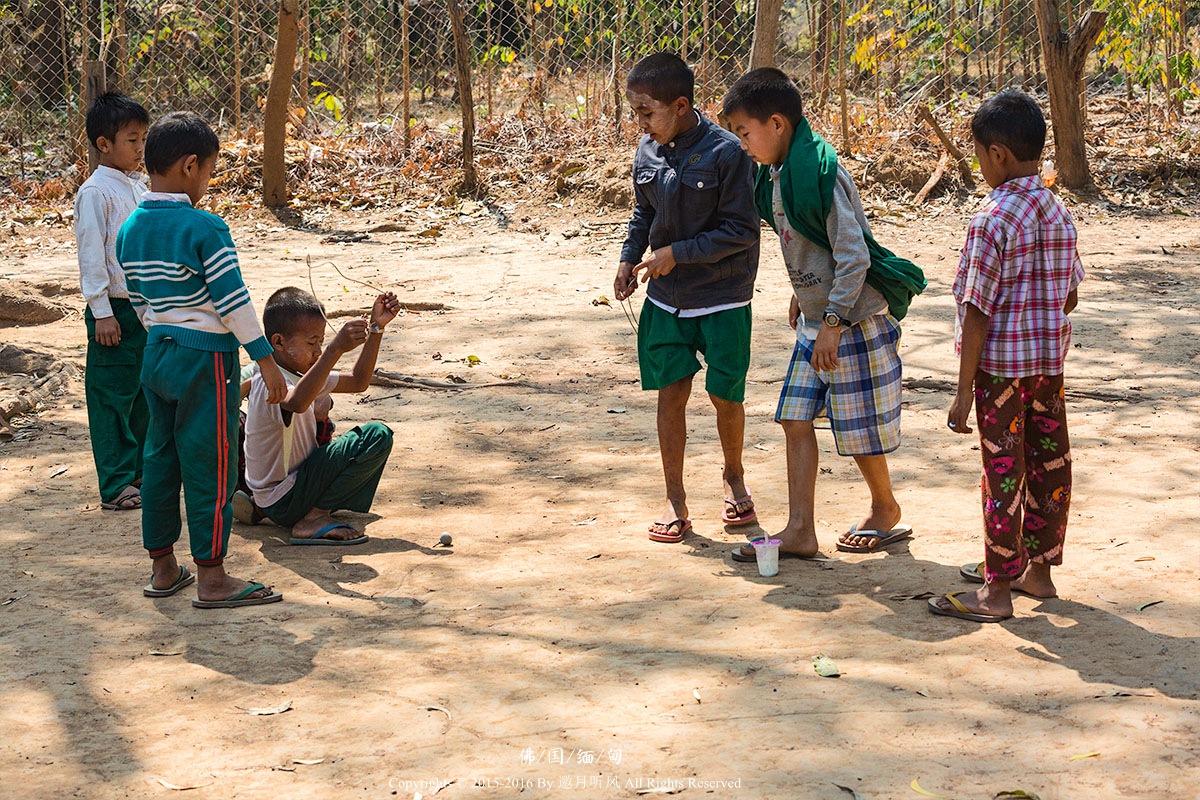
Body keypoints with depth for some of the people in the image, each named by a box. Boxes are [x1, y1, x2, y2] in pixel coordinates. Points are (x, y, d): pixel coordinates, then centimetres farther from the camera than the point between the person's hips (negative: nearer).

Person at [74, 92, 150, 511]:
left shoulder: (138, 186, 11)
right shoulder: (96, 192, -12)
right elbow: (91, 256, -14)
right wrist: (102, 313, -16)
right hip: (115, 309, -8)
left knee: (144, 392, 14)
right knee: (111, 397, -2)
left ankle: (139, 471, 24)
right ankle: (115, 485, 1)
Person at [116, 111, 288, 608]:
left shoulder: (129, 231, 6)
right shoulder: (204, 228, -17)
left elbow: (139, 301, 14)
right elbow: (233, 300, -17)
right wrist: (264, 357, -10)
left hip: (157, 354, 7)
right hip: (206, 357, -7)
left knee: (160, 458, 14)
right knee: (208, 465, -1)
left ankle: (163, 568, 22)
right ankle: (212, 578, 4)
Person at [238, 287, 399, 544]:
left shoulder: (301, 373, 7)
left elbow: (358, 382, 13)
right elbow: (296, 402, -48)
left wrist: (376, 328, 3)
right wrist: (336, 349, -56)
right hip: (284, 502, -10)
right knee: (377, 437, -17)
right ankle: (314, 518, -15)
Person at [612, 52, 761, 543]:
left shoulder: (726, 153, -18)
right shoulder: (647, 152, 0)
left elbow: (742, 231, -15)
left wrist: (677, 253, -17)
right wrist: (630, 258, 0)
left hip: (723, 298, -4)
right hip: (666, 299, 4)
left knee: (725, 395, 5)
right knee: (670, 393, 2)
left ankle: (734, 477, 32)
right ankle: (675, 500, 12)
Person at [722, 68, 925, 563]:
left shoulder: (820, 173, -23)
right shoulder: (776, 175, 5)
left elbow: (853, 255, -23)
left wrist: (833, 324, -22)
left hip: (854, 321, -9)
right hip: (815, 320, 9)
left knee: (859, 431, 3)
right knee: (796, 420, 4)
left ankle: (886, 513, 27)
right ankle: (799, 532, 7)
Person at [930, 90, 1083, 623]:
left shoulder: (991, 222, -17)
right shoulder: (1058, 213, 4)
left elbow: (978, 314, -17)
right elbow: (1069, 296, 11)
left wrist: (964, 390, -14)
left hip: (1001, 366, -7)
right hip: (1049, 361, 7)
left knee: (1003, 472, -1)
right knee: (1049, 460, 14)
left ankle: (996, 590, 7)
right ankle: (1039, 568, 27)